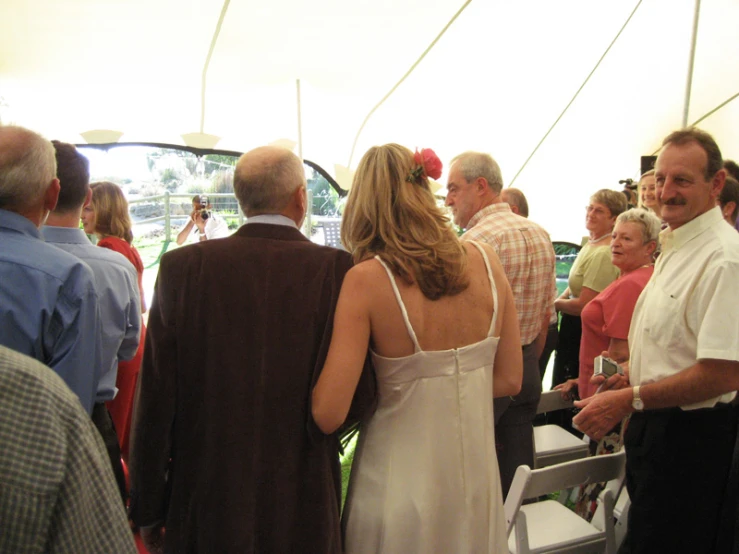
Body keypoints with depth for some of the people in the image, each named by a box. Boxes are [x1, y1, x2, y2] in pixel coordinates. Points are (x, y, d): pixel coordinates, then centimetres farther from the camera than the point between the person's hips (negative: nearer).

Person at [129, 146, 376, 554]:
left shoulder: (181, 267, -9)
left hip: (203, 508, 1)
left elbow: (155, 401, -7)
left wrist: (148, 510, 4)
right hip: (304, 510, -1)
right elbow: (357, 398, -15)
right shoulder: (338, 270, -13)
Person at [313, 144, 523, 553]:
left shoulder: (367, 279, -18)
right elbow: (509, 380, 0)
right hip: (477, 481, 3)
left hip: (401, 484, -3)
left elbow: (328, 415, -19)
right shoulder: (484, 260, -7)